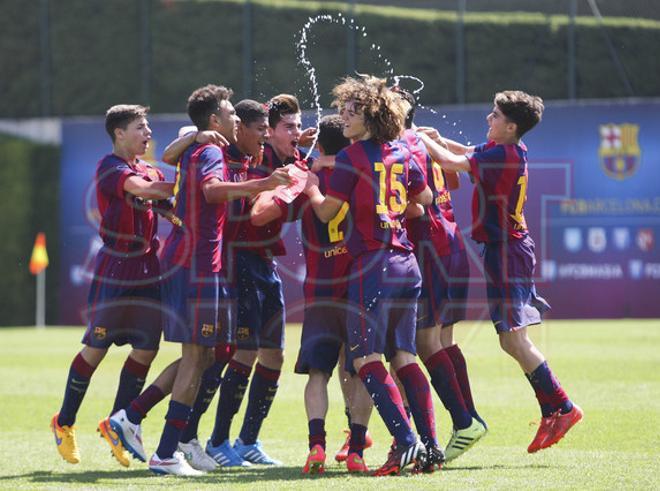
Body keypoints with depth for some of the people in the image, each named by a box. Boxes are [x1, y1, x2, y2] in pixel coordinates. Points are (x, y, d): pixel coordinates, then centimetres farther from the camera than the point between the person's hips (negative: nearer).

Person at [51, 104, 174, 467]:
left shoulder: (149, 170, 17)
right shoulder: (110, 167, -7)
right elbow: (143, 189, -24)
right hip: (114, 270, -7)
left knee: (146, 349, 1)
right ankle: (64, 423, 14)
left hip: (147, 269, 7)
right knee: (96, 349, -2)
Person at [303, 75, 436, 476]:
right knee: (404, 357, 12)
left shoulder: (350, 158, -8)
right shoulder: (402, 154, 11)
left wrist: (312, 188, 16)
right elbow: (425, 198, 26)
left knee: (367, 360, -7)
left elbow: (327, 212, -2)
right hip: (407, 264, 7)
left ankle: (405, 442, -20)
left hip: (372, 265, -7)